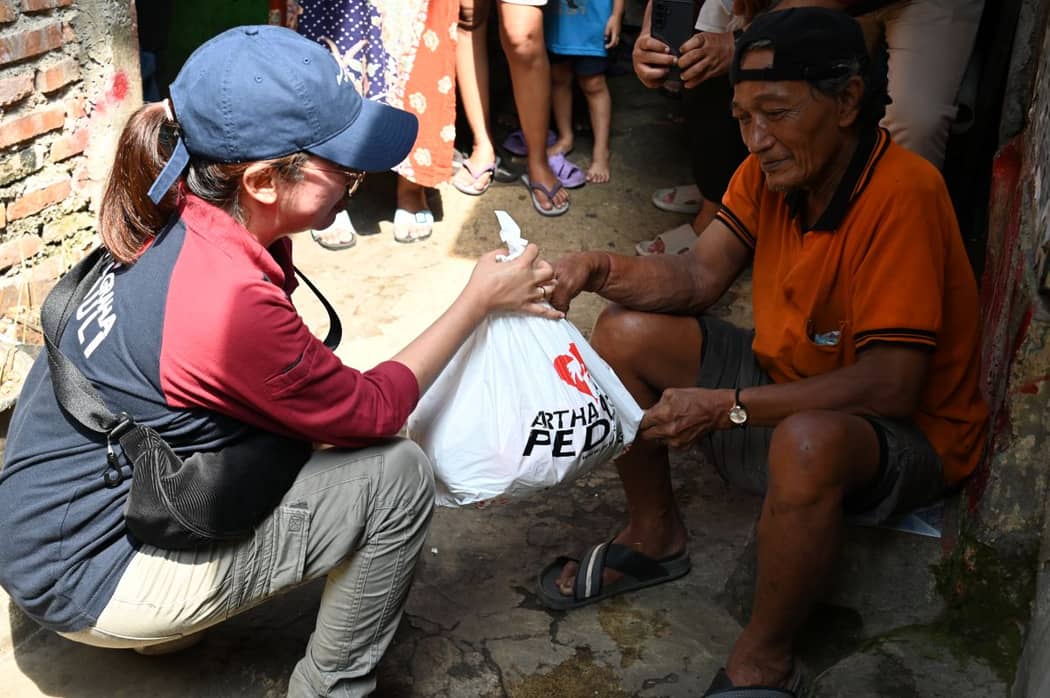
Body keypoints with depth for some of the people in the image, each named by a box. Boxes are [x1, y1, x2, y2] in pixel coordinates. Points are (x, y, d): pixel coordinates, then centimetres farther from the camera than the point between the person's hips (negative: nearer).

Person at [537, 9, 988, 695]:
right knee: (625, 333, -3)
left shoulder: (903, 193, -29)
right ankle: (655, 536, 16)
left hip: (905, 429, -7)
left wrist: (727, 406, -31)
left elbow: (891, 387, -32)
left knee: (806, 443, -41)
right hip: (783, 383, 8)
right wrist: (599, 269, -24)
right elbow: (698, 277, -5)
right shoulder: (773, 167, -6)